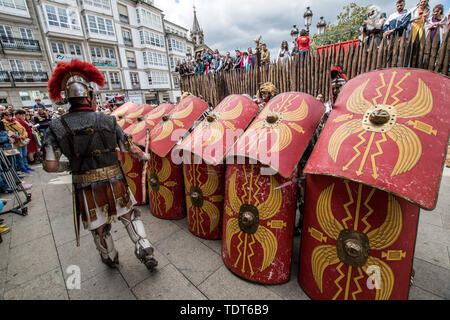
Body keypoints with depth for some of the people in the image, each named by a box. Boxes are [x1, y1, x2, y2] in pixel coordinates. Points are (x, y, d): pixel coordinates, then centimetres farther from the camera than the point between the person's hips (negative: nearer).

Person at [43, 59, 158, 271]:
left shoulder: (56, 127, -6)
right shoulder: (108, 120, -9)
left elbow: (50, 166, -9)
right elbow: (132, 150, -5)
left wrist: (70, 165, 12)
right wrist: (145, 156, 16)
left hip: (86, 188, 1)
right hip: (115, 182, -1)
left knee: (99, 227, 22)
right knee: (130, 216, 21)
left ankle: (110, 259, 46)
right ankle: (145, 251, 20)